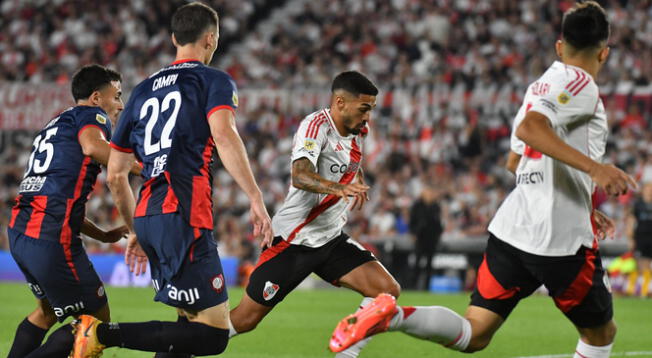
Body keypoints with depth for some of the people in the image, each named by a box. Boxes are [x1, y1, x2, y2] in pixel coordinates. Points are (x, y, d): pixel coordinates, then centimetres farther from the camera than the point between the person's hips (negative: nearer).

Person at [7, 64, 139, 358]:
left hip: (19, 232, 9)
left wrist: (102, 235, 32)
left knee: (48, 311, 30)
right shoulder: (91, 114, 4)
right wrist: (144, 169, -18)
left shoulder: (55, 126, 30)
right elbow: (92, 146, -23)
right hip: (51, 237, -9)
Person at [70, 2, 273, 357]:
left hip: (147, 216, 8)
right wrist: (256, 199, -20)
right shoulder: (214, 81, 4)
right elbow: (223, 134, -18)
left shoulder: (143, 90, 22)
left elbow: (115, 174, 23)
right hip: (183, 218, -8)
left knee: (191, 324, 18)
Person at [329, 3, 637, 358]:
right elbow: (529, 127, -25)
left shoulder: (539, 87, 20)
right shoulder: (579, 83, -7)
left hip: (511, 227, 7)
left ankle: (390, 314, -23)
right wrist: (594, 167, -30)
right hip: (562, 239, -7)